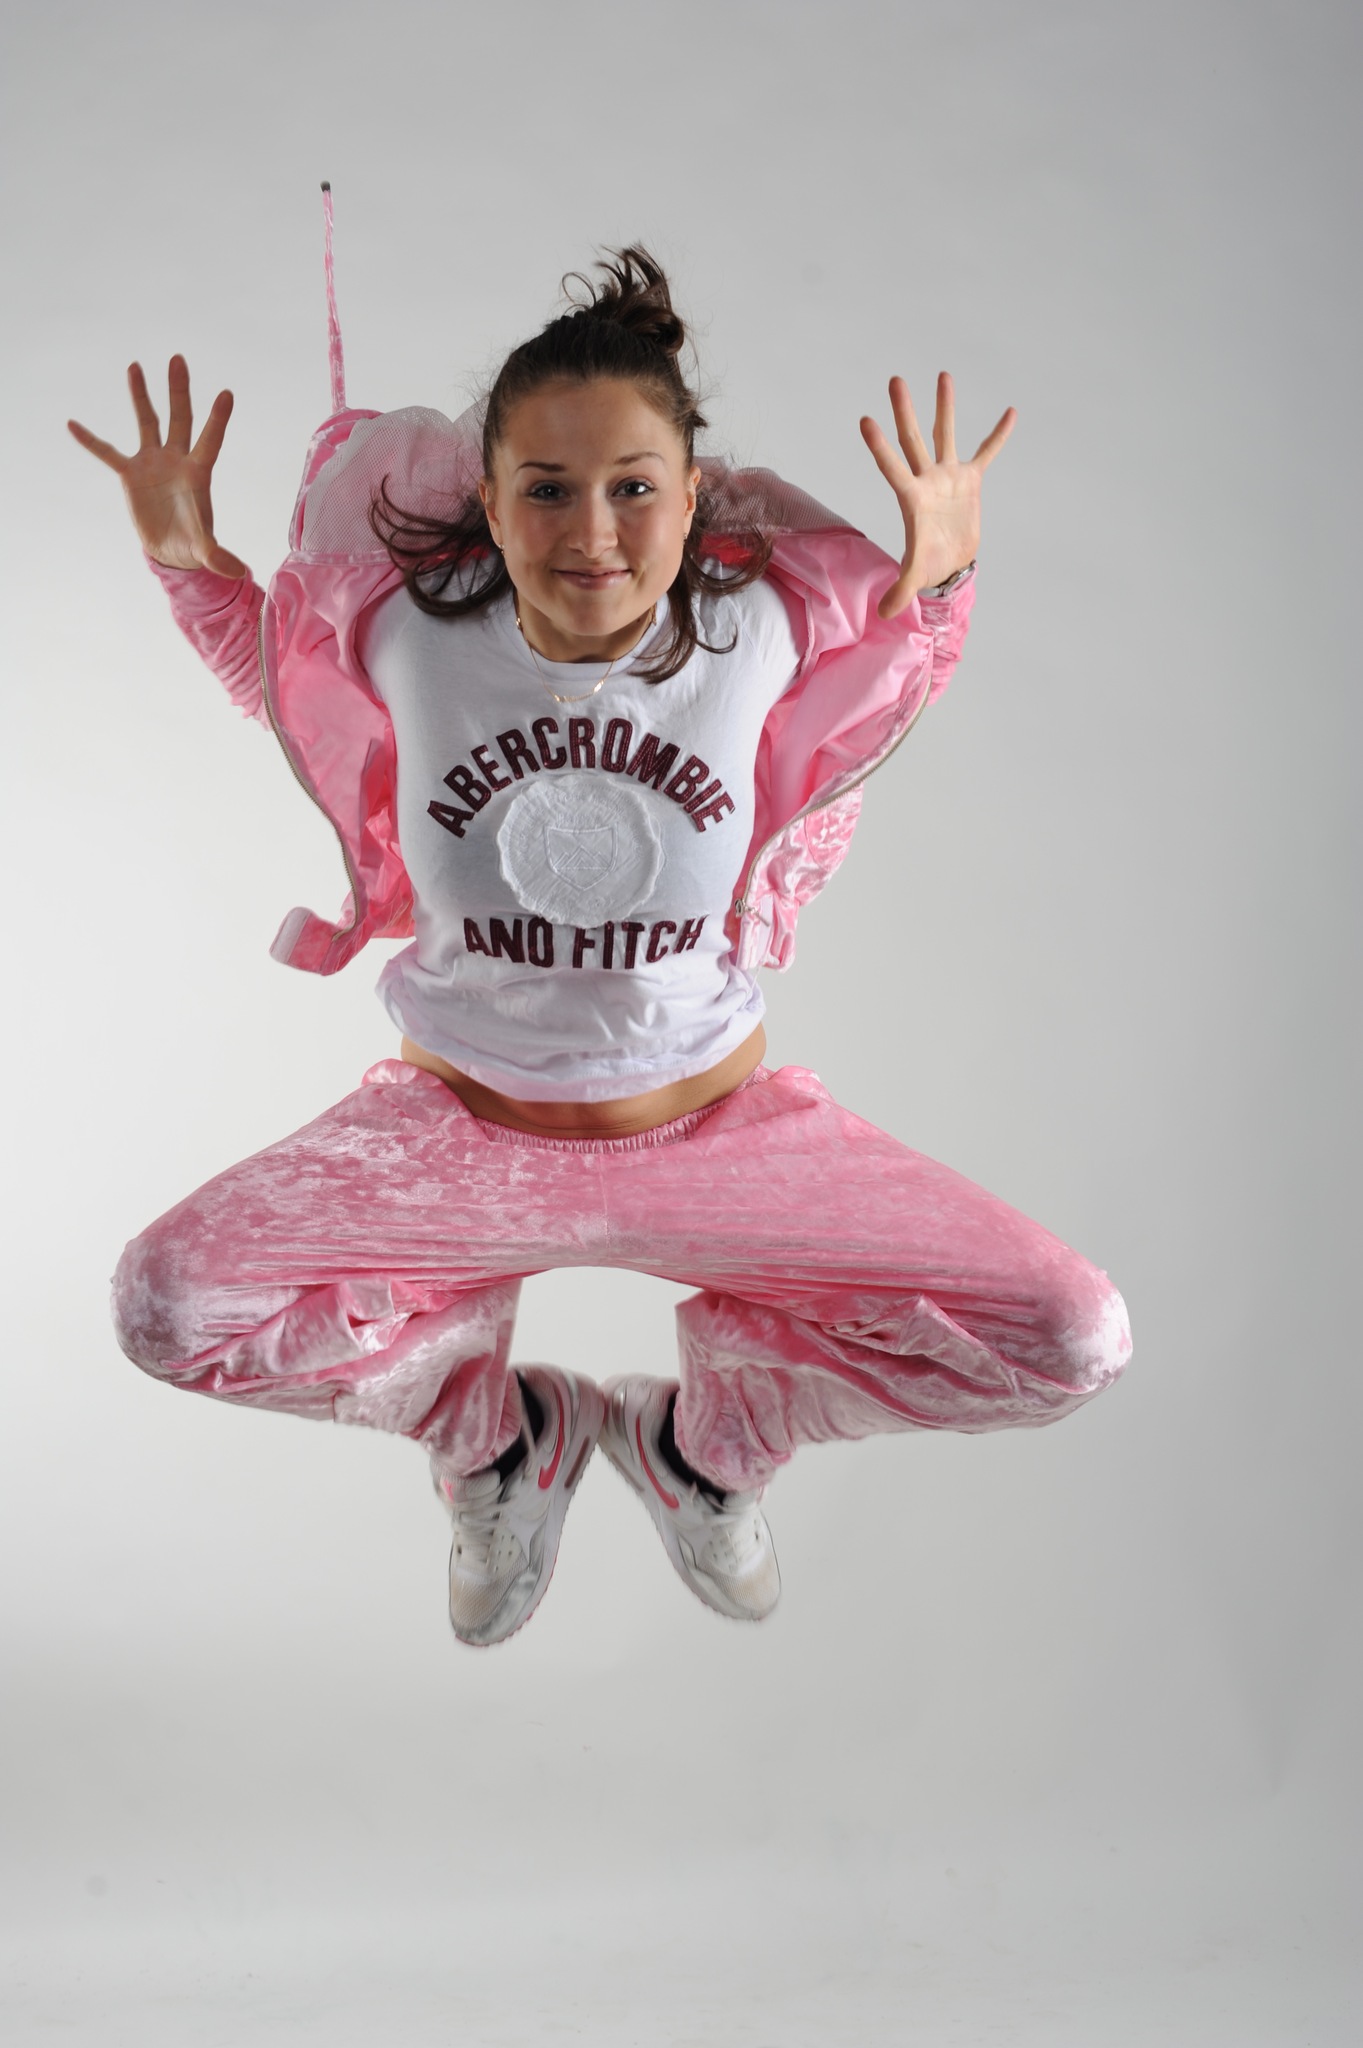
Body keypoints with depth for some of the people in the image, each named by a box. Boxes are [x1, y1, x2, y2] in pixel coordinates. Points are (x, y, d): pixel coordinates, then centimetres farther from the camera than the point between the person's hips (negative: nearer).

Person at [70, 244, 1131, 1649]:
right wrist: (186, 555, -3)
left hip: (711, 1125, 0)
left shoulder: (758, 625, -15)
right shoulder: (410, 631, -14)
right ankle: (500, 1431, 8)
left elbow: (872, 674, 10)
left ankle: (709, 1431, 14)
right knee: (169, 1308, -25)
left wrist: (939, 572, -7)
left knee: (1071, 1343, -16)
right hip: (462, 1125, 0)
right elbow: (287, 676, 11)